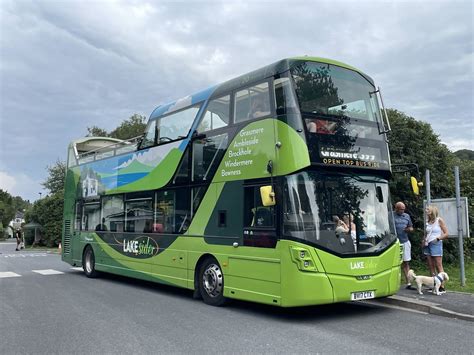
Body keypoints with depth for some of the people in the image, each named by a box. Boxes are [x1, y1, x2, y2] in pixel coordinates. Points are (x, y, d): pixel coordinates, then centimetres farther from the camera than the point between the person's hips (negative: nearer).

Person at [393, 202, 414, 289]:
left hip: (405, 242, 5)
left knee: (406, 263, 8)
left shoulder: (407, 216, 14)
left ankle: (408, 283, 12)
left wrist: (409, 229, -2)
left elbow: (411, 228, 20)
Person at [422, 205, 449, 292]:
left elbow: (446, 234, -4)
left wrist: (437, 238, -16)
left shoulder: (439, 220, -3)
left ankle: (442, 287, -4)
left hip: (436, 245, -6)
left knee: (438, 266, -6)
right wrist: (423, 242, 7)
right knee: (431, 267, 6)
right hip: (427, 245, 6)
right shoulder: (428, 222, 13)